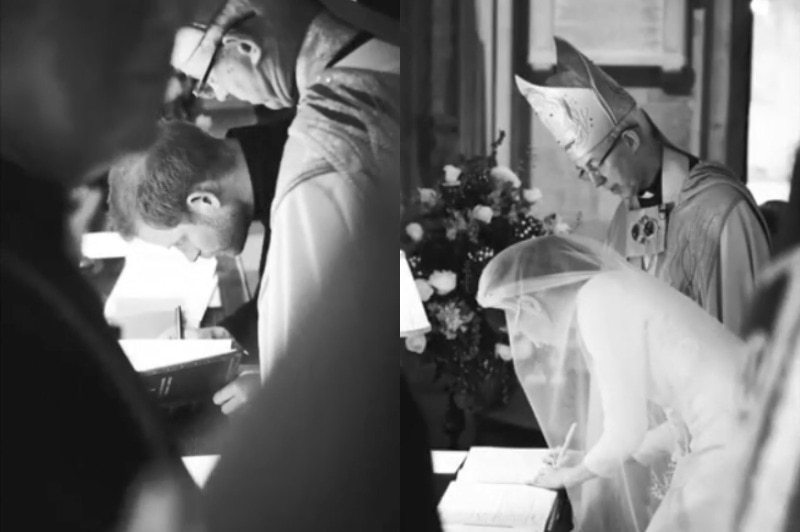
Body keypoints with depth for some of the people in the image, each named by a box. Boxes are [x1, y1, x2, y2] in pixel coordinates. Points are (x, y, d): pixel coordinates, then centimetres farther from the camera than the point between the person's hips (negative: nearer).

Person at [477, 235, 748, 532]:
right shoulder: (613, 294, 17)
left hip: (733, 444, -9)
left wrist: (573, 473, 9)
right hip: (735, 431, 9)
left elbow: (625, 431, -10)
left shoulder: (597, 300, -10)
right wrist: (593, 460, 24)